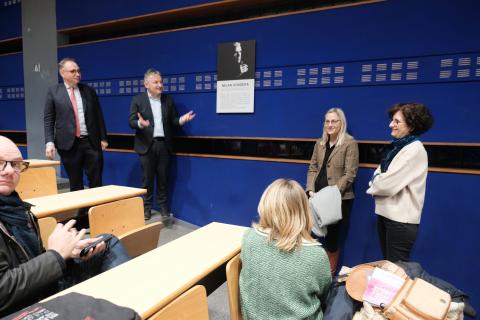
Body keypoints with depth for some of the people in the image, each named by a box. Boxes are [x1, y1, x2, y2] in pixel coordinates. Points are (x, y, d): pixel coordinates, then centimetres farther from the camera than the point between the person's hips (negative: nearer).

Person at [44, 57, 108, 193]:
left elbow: (98, 116, 11)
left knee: (96, 182, 4)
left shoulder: (89, 90, 9)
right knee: (75, 184, 8)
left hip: (91, 142, 2)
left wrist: (103, 138, 6)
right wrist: (50, 142, -9)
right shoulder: (53, 92, 4)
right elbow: (48, 119, 2)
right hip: (69, 143, -1)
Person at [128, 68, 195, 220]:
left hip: (164, 144, 2)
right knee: (147, 178, 7)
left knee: (163, 177, 9)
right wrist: (140, 123, -28)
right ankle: (146, 207, 21)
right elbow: (131, 121, -6)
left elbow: (172, 121, 7)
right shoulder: (138, 100, 0)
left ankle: (163, 206, 22)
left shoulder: (168, 100, 9)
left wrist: (181, 120, -14)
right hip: (147, 145, -2)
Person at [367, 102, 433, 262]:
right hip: (385, 213, 8)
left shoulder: (415, 150, -16)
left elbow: (389, 184, -22)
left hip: (400, 219, -8)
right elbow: (379, 174, 11)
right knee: (387, 265, 19)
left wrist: (373, 186, -3)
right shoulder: (397, 146, 9)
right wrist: (377, 182, -10)